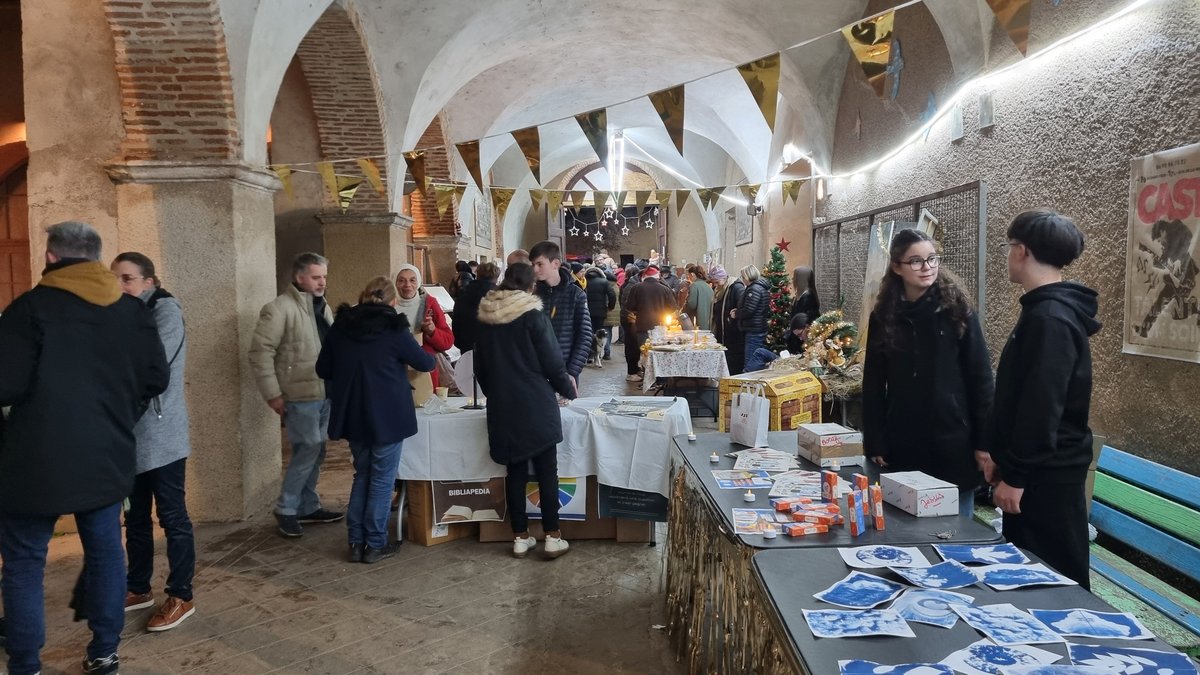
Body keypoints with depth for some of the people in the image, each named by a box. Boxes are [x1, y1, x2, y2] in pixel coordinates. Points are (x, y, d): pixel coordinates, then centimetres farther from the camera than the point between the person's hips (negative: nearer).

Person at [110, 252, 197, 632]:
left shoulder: (166, 310, -9)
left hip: (161, 433, -7)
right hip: (129, 432, 8)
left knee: (172, 515, 0)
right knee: (135, 516, 16)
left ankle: (181, 597, 9)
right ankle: (138, 589, 28)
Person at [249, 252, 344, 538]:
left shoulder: (322, 307, 13)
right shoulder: (279, 309, -13)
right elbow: (260, 352, -15)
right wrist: (272, 394, -17)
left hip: (324, 392, 8)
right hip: (300, 395, -8)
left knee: (315, 452, 13)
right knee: (309, 449, -8)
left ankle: (307, 506, 25)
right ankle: (286, 508, 8)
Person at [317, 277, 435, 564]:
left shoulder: (341, 326, 1)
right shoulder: (394, 329, -11)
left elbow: (323, 370, 8)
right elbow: (425, 363, 1)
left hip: (353, 415, 5)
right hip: (387, 416, -5)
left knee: (362, 475, 18)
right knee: (382, 479, 7)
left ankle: (356, 542, 20)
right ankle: (375, 545, 12)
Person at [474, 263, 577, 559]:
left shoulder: (485, 319, 5)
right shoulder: (534, 316, -10)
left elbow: (480, 365, 13)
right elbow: (551, 362, -9)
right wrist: (568, 389, 7)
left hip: (502, 406, 5)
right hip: (536, 405, -4)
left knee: (515, 470, 10)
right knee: (546, 470, 4)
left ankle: (520, 537, 15)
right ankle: (552, 536, 6)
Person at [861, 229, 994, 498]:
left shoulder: (957, 310, -3)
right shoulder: (883, 317, 2)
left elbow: (980, 378, -2)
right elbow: (873, 385, 4)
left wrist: (985, 442, -6)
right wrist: (875, 443, -1)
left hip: (953, 442, -1)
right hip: (902, 446, 2)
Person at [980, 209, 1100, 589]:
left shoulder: (1049, 317, -20)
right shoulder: (1047, 310, 14)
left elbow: (1042, 405, -24)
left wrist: (1016, 475, -20)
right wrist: (1000, 454, 20)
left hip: (1046, 475, -10)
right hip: (1040, 471, 10)